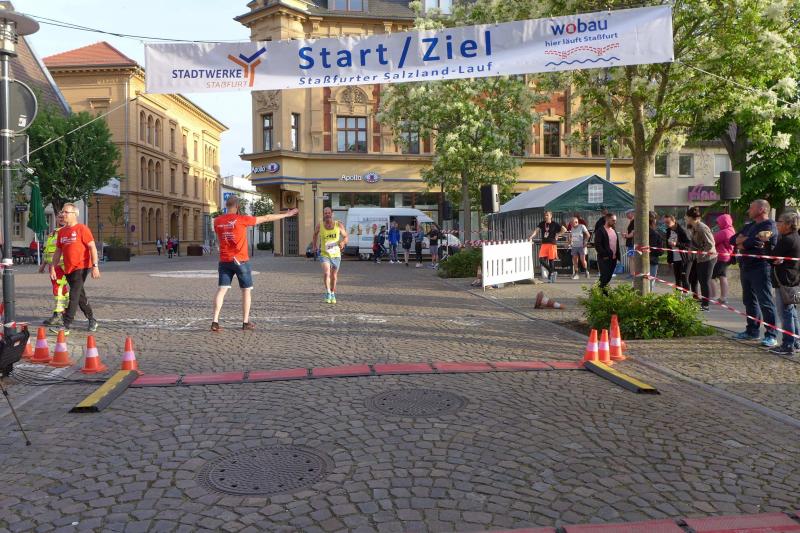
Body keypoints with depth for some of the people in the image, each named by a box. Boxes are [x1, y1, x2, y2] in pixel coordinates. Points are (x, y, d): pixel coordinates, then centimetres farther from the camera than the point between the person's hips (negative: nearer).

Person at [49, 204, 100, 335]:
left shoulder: (82, 229, -7)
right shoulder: (61, 231, 13)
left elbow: (92, 247, -11)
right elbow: (58, 251, 18)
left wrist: (95, 266, -19)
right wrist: (52, 268, 11)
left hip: (81, 268, -7)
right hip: (68, 269, 7)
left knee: (73, 296, -10)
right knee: (81, 296, 14)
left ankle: (66, 326, -11)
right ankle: (92, 321, 27)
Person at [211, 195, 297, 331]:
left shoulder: (217, 221, 3)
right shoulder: (242, 219, -10)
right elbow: (266, 218, -3)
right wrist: (286, 214, 6)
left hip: (224, 261, 4)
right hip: (241, 261, -4)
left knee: (221, 290, 3)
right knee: (246, 290, 8)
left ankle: (215, 321, -5)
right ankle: (246, 322, 11)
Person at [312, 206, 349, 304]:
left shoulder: (339, 225, -7)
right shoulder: (319, 226, -7)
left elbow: (345, 236, 3)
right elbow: (315, 234, 15)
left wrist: (343, 242, -18)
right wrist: (314, 245, 11)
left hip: (336, 254, 1)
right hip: (324, 254, -1)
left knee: (334, 276, 13)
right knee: (326, 273, -22)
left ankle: (333, 294, 33)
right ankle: (328, 293, -8)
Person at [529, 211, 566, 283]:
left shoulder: (554, 224, 0)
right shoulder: (542, 223, 8)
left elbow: (564, 230, 1)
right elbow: (536, 230, -3)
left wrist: (557, 235, -3)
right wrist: (531, 236, -18)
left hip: (552, 244, -3)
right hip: (544, 244, 3)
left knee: (551, 260, 0)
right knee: (541, 260, -7)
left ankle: (551, 274, 12)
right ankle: (552, 272, 13)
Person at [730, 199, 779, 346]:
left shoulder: (769, 226, -9)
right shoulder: (749, 226, 19)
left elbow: (751, 243, -21)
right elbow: (732, 240, 10)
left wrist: (741, 243, -1)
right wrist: (747, 240, -9)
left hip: (760, 269, -9)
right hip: (746, 267, 9)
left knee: (765, 302, -8)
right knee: (749, 301, 14)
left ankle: (771, 336, -5)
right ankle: (752, 331, 24)